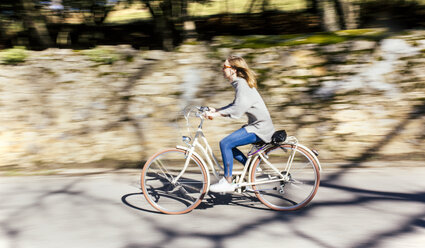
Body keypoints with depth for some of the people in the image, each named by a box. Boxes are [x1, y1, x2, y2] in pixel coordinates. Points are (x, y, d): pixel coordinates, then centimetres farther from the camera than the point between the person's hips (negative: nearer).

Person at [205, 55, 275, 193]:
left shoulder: (242, 85, -18)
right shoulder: (239, 83, 13)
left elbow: (237, 110, -29)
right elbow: (236, 105, 22)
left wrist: (217, 114, -25)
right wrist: (216, 110, 13)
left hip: (260, 128, -10)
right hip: (256, 125, 10)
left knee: (225, 143, -16)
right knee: (228, 145, 12)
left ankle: (227, 182, -8)